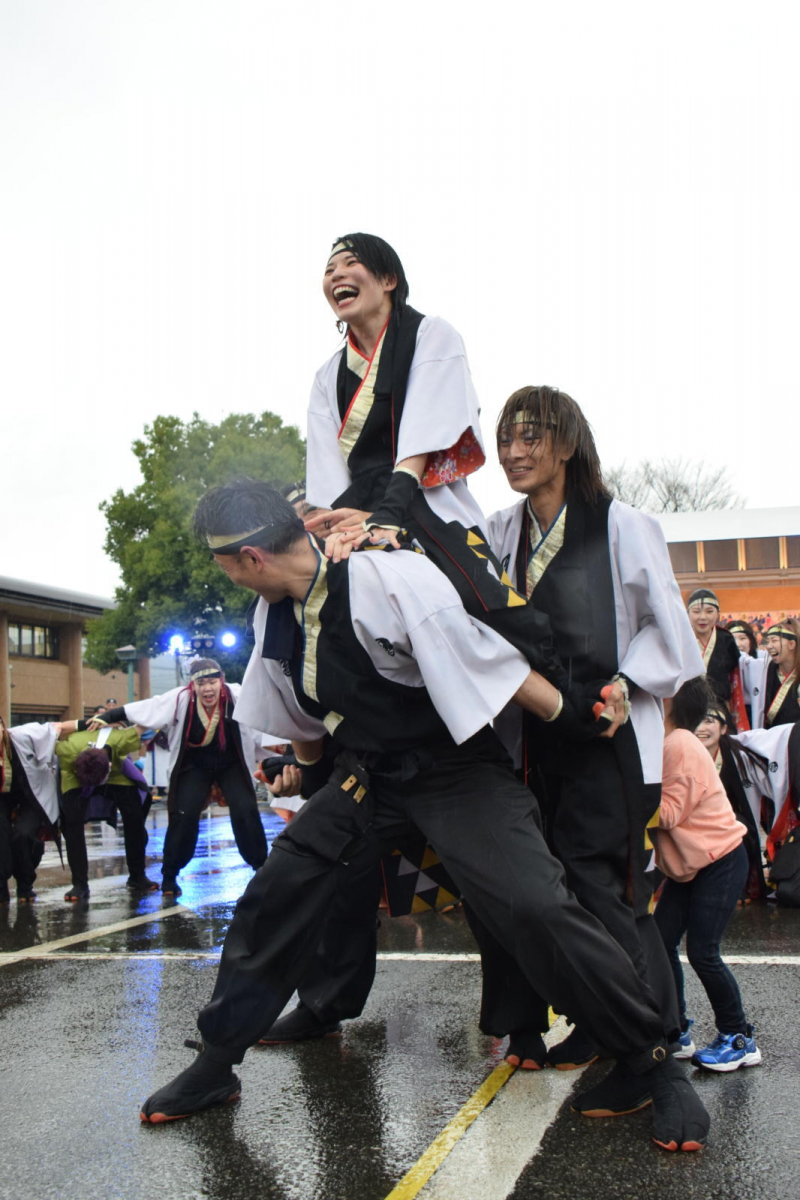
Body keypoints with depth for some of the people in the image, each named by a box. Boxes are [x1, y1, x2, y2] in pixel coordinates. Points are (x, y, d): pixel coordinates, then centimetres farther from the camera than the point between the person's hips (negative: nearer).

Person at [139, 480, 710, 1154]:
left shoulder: (390, 579, -27)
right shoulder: (274, 613, -2)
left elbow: (491, 662, -21)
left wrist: (578, 722, -12)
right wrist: (309, 771, 31)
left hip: (456, 768, -7)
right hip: (366, 775, 7)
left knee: (533, 906, -22)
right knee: (275, 893, 1)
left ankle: (656, 1064, -3)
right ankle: (214, 1066, 20)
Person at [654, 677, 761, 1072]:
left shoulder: (680, 746, -21)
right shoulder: (668, 744, 7)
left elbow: (668, 813, -24)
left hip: (721, 861, -9)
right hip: (689, 865, 9)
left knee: (702, 952, -7)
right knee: (661, 942, 5)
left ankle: (739, 1039, 8)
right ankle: (676, 1033, 16)